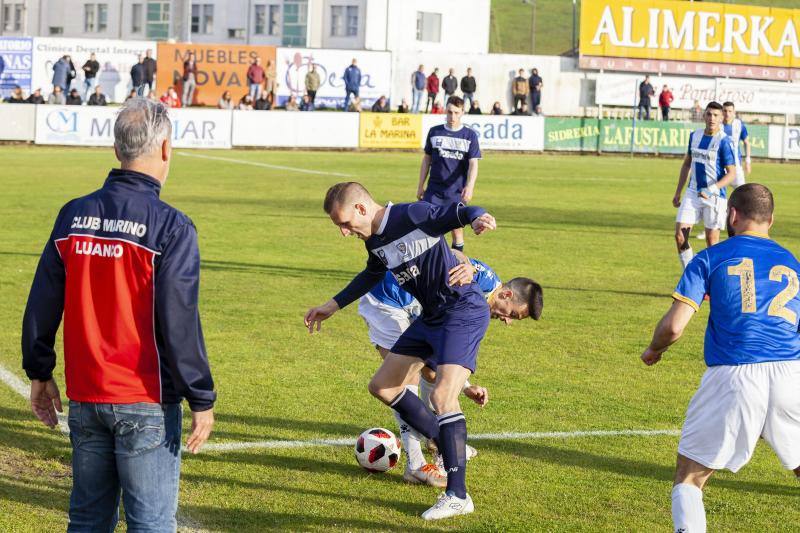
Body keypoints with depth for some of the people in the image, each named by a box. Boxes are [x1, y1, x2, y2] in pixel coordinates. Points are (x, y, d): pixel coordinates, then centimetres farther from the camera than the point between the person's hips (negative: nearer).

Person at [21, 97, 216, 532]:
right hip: (145, 405, -5)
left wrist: (39, 374, 20)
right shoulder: (170, 227, -12)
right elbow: (179, 323, -15)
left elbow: (42, 305, 8)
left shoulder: (72, 215, 4)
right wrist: (202, 400, -8)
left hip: (84, 398, 6)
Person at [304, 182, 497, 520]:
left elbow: (459, 213, -23)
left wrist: (477, 217, -47)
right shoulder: (374, 241, 7)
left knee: (442, 395, -23)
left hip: (464, 311, -10)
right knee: (382, 387, 12)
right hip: (430, 317, 10)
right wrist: (333, 305, 30)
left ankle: (458, 496, -18)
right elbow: (372, 275, 26)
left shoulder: (414, 215, -18)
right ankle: (447, 447, 24)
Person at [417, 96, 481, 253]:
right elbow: (427, 159, 12)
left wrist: (470, 186, -22)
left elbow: (473, 163, -7)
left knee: (457, 228, 5)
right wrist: (420, 185, 10)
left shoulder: (470, 135, -1)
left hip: (457, 193, -1)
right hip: (434, 191, 1)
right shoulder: (434, 132, 5)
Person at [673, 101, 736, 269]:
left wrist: (711, 190, -25)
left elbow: (731, 173, -13)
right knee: (680, 236, -4)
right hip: (692, 193, 5)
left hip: (715, 197, -5)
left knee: (712, 240, 2)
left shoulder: (724, 141, -12)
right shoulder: (695, 135, 7)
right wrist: (678, 192, 18)